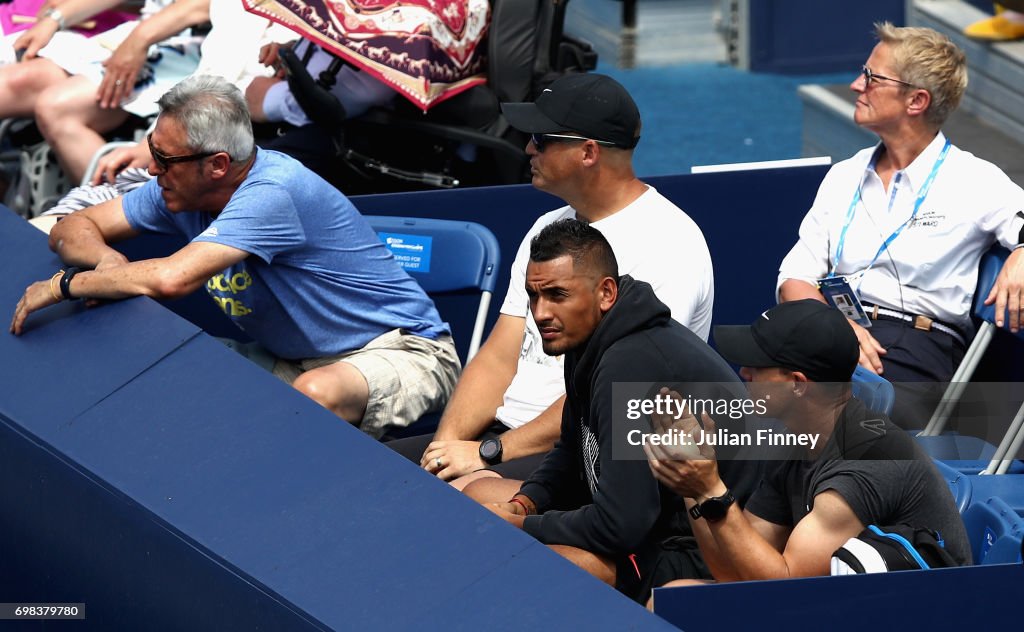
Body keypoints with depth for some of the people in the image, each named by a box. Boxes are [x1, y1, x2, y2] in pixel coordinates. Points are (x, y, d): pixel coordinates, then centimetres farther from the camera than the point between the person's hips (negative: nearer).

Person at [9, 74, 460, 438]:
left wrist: (64, 285, -27)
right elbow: (72, 229, 6)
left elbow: (173, 278, -40)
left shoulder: (274, 192, -29)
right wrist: (107, 259, -18)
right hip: (298, 359, 7)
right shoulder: (180, 188, -3)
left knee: (316, 394, -40)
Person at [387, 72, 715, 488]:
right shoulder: (549, 228, 17)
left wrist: (490, 453, -18)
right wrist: (447, 445, -4)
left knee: (471, 492, -35)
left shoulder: (667, 242, -11)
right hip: (506, 431, 8)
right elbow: (498, 358, 13)